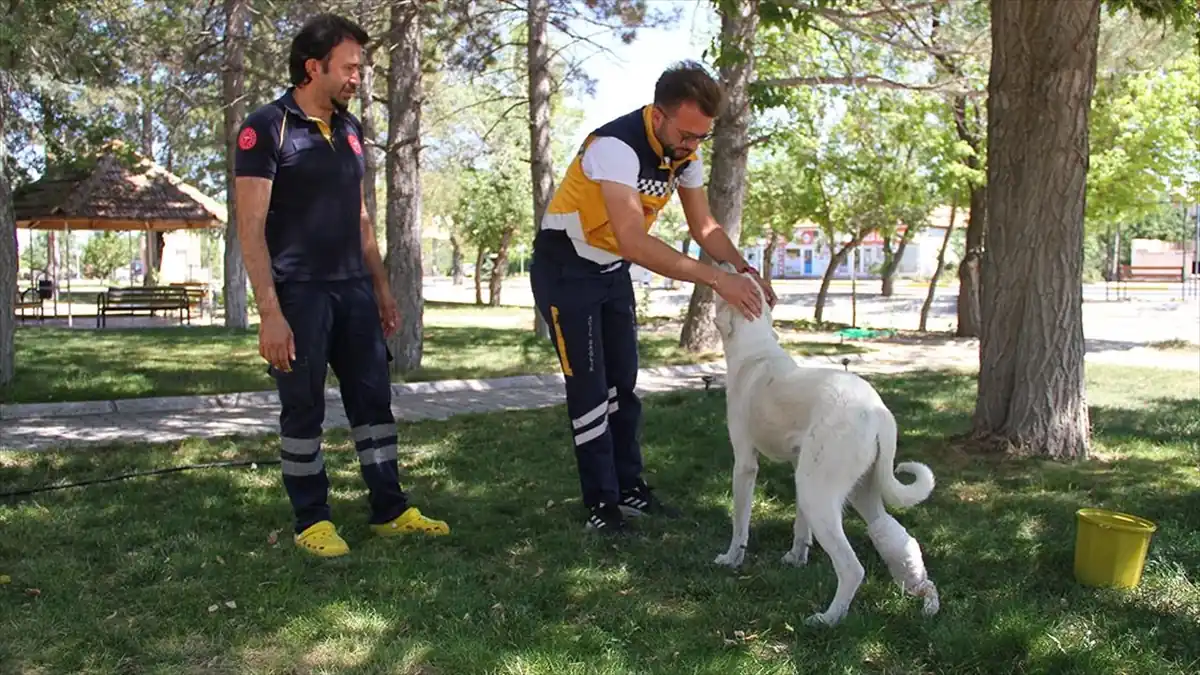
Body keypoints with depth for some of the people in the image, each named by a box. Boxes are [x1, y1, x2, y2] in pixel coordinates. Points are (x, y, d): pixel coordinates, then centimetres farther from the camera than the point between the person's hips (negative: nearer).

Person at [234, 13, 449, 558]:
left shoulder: (348, 128, 12)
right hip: (299, 292, -6)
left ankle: (390, 511, 18)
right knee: (303, 409, 3)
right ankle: (311, 521, 15)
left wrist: (381, 286, 16)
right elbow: (251, 227, -14)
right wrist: (270, 311, -20)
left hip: (353, 289, 7)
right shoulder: (267, 128, -9)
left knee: (374, 399, 8)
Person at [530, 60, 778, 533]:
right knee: (590, 387, -6)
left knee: (623, 382, 11)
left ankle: (630, 489, 21)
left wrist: (745, 270, -15)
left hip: (613, 269, 8)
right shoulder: (617, 146, -33)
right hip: (565, 268, -7)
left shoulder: (685, 152, -7)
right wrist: (716, 279, -43)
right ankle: (601, 504, 4)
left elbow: (703, 225, 2)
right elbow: (634, 243, -43)